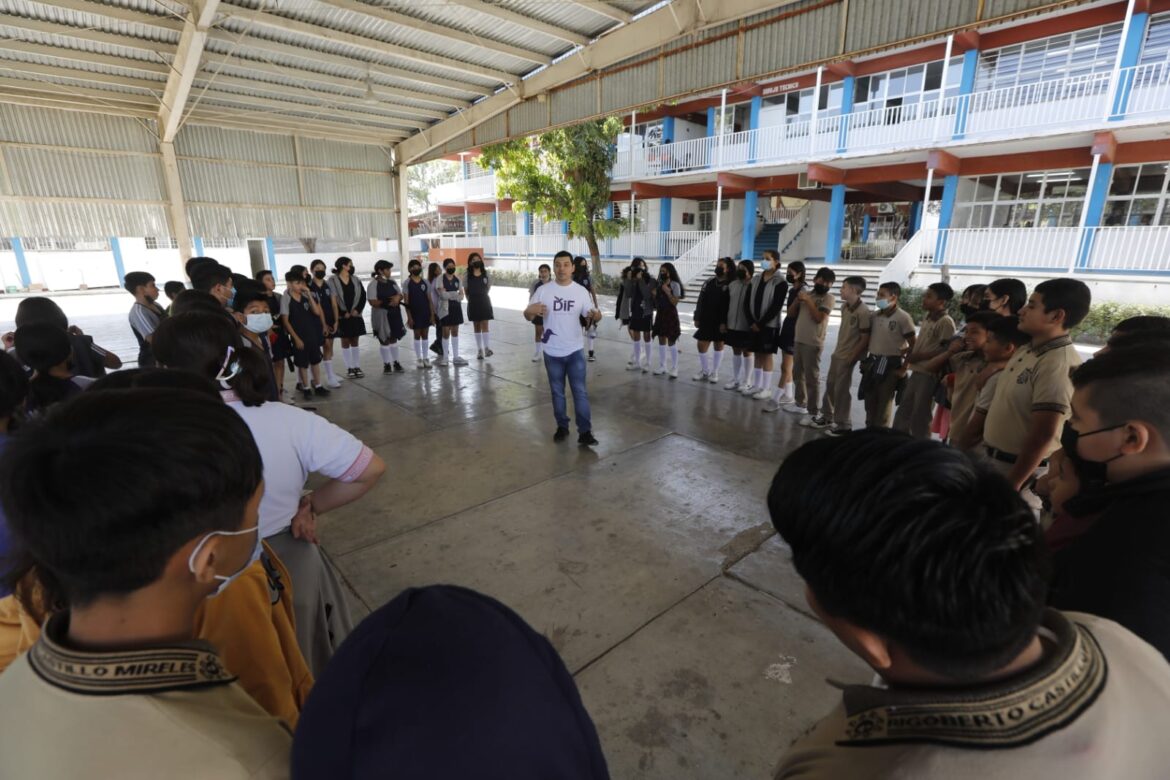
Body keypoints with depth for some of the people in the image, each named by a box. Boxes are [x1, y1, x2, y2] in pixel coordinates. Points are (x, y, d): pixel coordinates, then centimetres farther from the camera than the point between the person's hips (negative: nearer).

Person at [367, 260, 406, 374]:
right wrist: (387, 302, -20)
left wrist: (397, 298, -11)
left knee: (394, 338, 13)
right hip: (381, 315, -5)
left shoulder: (392, 281, 7)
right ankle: (386, 364, 15)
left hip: (394, 314, 5)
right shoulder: (373, 284, -12)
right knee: (384, 340, 4)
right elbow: (373, 302, -18)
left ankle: (395, 362, 23)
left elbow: (400, 294, 11)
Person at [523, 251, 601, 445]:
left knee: (580, 391, 1)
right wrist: (531, 310, -27)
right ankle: (562, 426, 28)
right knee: (557, 391, 13)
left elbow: (589, 314, 1)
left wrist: (596, 315, -24)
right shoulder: (543, 290, -4)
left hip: (575, 350, 0)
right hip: (552, 352, 1)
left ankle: (585, 431, 7)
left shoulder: (581, 291, -1)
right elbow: (527, 314, -2)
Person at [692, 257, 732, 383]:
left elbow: (731, 306, -14)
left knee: (719, 345, 7)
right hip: (706, 320, 5)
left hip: (720, 322, -5)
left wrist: (725, 322, -19)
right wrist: (697, 318, 4)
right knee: (701, 346, 4)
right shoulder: (709, 282, 8)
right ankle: (705, 371, 21)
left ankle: (714, 373, 19)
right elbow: (701, 301, 8)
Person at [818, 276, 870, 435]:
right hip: (837, 353, 8)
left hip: (847, 357, -8)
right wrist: (837, 349, 13)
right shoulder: (844, 306, 6)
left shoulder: (863, 312, -18)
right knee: (830, 385, 14)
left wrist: (852, 357, -15)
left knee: (841, 390, -1)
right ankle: (827, 417, 28)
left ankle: (844, 425, 11)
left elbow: (865, 339, -16)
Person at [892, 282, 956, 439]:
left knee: (919, 416, 2)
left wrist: (918, 356, -14)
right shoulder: (926, 318, 12)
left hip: (929, 374, -8)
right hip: (916, 371, 8)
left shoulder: (946, 322, -14)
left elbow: (944, 351, -19)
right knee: (903, 412, 16)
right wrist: (905, 364, 13)